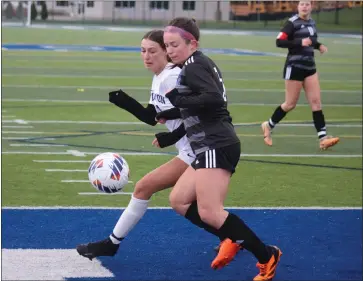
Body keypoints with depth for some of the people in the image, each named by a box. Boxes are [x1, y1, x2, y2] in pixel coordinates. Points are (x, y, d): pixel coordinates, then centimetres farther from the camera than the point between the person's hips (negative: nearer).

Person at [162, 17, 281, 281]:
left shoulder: (194, 66, -9)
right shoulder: (201, 64, 21)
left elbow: (214, 98, -25)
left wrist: (178, 100, -16)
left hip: (215, 146, -11)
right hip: (211, 147, 11)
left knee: (209, 212, -16)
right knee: (179, 200, 11)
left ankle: (267, 255, -9)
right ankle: (231, 239, 6)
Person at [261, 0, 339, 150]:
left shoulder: (312, 23, 10)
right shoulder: (292, 23, -11)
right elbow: (279, 42, -18)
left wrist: (318, 45, 5)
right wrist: (300, 42, -25)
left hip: (310, 67, 6)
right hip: (294, 67, -6)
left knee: (316, 101, -2)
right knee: (290, 104, 1)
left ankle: (323, 138, -6)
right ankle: (268, 126, 23)